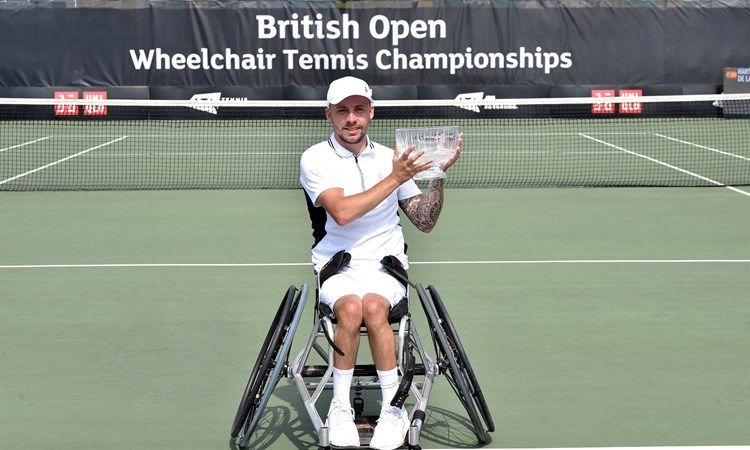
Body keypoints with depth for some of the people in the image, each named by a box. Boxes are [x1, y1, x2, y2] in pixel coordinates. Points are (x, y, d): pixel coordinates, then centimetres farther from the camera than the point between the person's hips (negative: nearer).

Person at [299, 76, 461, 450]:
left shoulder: (390, 158, 10)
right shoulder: (316, 159, 0)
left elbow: (425, 222, 10)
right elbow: (342, 212, -18)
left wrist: (438, 174, -3)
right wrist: (395, 178, -16)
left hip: (385, 266, 2)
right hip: (336, 268, -1)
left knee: (373, 307, -31)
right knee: (350, 307, -33)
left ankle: (394, 409, -16)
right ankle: (340, 408, -14)